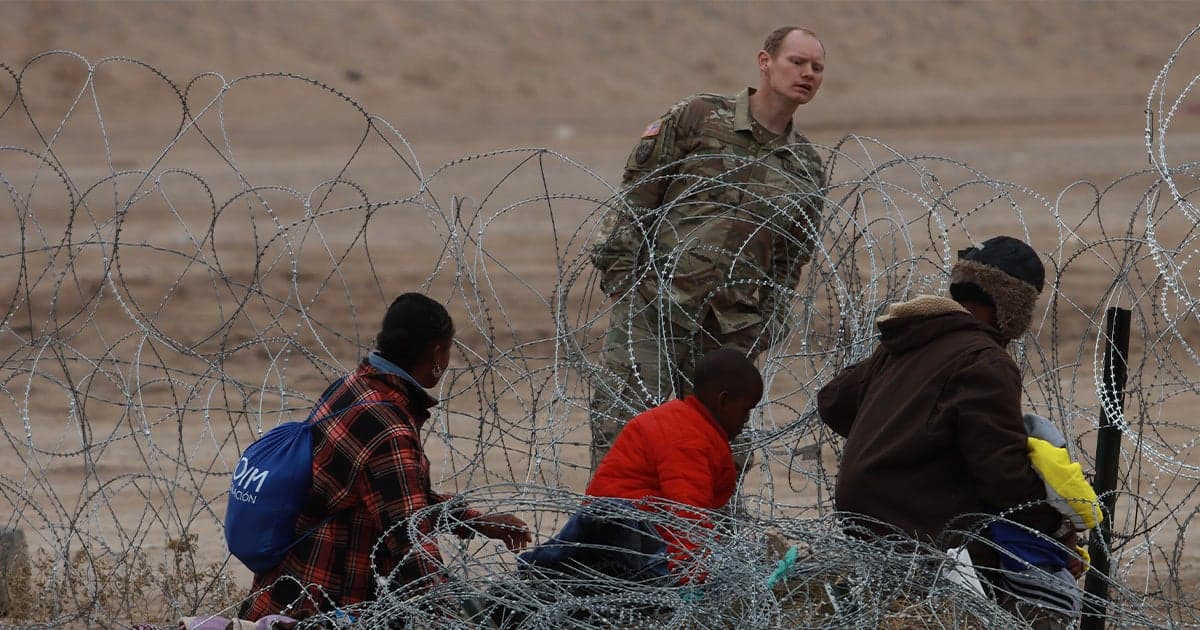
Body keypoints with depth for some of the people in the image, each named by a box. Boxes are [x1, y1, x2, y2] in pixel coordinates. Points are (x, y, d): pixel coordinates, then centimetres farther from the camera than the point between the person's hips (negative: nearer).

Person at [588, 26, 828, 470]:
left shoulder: (807, 170, 16)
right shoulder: (698, 117, 4)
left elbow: (790, 263, 20)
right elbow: (635, 196, 4)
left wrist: (763, 331, 10)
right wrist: (619, 274, -3)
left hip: (730, 332, 3)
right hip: (652, 303, -3)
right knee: (622, 427, -13)